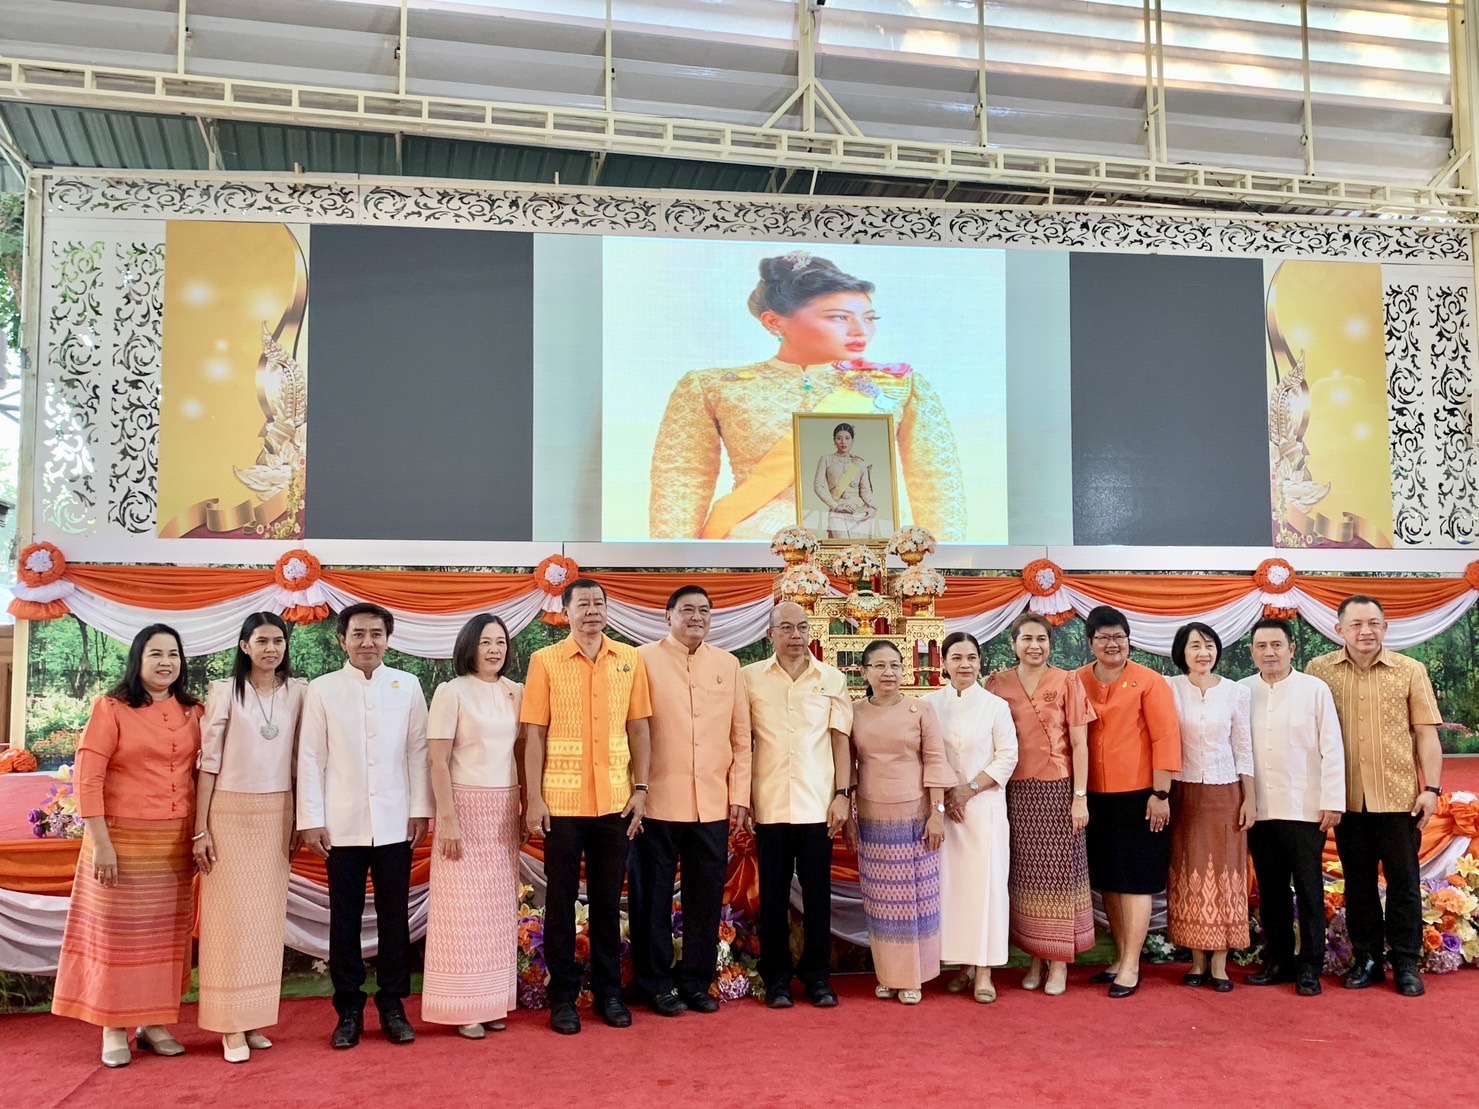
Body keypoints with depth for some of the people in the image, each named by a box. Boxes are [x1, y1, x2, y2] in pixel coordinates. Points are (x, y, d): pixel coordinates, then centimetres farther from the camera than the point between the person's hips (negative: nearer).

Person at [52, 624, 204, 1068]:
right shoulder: (111, 707, -6)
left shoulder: (191, 712, 8)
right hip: (123, 838, -4)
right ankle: (114, 1030, 14)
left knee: (165, 933, 10)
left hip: (175, 843, 4)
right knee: (118, 932, 4)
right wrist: (100, 843, -15)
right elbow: (87, 777, -10)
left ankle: (153, 1023, 21)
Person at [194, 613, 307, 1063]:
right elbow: (208, 761, -3)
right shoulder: (225, 691, -4)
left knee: (267, 915, 7)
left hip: (277, 812, 3)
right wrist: (201, 830, -5)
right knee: (230, 914, 0)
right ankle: (231, 1025, 7)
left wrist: (300, 822, 7)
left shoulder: (298, 691, 4)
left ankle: (254, 1019, 16)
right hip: (230, 811, -3)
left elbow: (301, 759, 9)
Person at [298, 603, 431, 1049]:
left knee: (394, 916, 7)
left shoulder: (408, 686, 3)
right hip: (342, 824, 0)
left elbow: (418, 750, 4)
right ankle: (348, 1010, 18)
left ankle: (392, 1005, 19)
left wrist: (420, 810, 0)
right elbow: (311, 757, 0)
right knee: (345, 919, 7)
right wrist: (310, 820, -3)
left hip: (395, 823, 1)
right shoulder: (321, 690, 1)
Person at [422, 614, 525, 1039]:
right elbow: (438, 762, -9)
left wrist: (524, 810, 7)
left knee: (499, 909, 8)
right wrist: (448, 819, -14)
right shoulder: (452, 692, -6)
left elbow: (522, 753, 11)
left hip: (505, 809, 5)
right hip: (467, 805, -5)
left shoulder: (515, 692, 7)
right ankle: (463, 1007, 9)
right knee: (464, 908, -1)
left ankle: (493, 1001, 17)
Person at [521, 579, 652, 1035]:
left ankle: (608, 991, 22)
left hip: (616, 801, 2)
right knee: (561, 900, 6)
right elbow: (535, 734, -3)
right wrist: (534, 798, -8)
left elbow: (638, 728, 7)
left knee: (608, 899, 10)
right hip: (562, 801, -2)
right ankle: (563, 995, 18)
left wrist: (641, 788, 1)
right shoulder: (546, 661, -1)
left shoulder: (630, 660, 5)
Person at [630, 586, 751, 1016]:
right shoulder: (644, 659, -1)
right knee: (652, 897, 6)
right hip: (658, 802, -3)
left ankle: (696, 981, 22)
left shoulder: (728, 665, 11)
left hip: (713, 804, 3)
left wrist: (739, 793, 6)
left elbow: (741, 735, 11)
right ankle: (656, 984, 18)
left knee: (706, 899, 9)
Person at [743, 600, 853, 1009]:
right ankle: (776, 977, 18)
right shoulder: (750, 678, 2)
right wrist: (742, 798, 1)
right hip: (769, 805, 0)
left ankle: (818, 975, 19)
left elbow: (840, 741, 6)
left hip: (818, 805, 1)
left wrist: (842, 795, 0)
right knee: (773, 894, 6)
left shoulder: (832, 679, 5)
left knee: (817, 892, 6)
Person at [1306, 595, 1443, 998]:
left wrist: (1431, 788, -6)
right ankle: (1366, 959, 22)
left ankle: (1406, 963, 18)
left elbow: (1426, 733, 0)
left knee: (1404, 882, 6)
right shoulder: (1319, 671, 1)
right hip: (1347, 798, 1)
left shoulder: (1411, 671, 1)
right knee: (1358, 883, 11)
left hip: (1399, 796, -1)